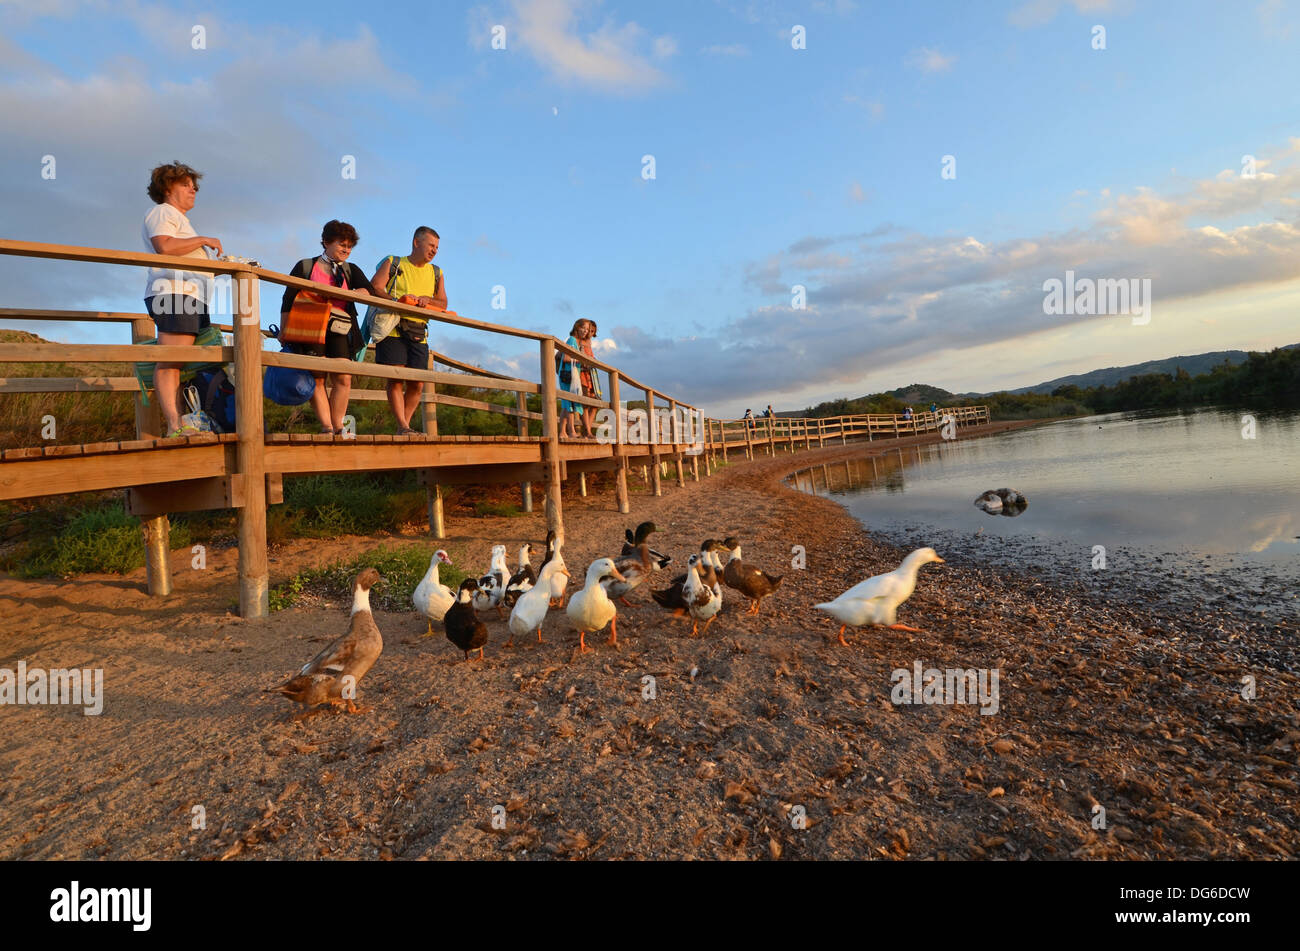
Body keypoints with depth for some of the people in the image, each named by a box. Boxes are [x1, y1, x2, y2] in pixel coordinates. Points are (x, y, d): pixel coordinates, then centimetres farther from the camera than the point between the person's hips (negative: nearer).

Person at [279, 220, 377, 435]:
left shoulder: (350, 270, 19)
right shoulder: (305, 267, 12)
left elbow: (370, 291, -1)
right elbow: (288, 301, 8)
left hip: (339, 329, 2)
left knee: (344, 378, -9)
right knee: (317, 377, -10)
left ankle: (338, 428, -2)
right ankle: (326, 427, -10)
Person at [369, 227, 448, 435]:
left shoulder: (436, 273, 20)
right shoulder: (392, 264, 9)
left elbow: (443, 303, 10)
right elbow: (374, 288, -3)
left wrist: (426, 299, -11)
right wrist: (397, 301, -18)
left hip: (418, 334, 4)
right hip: (392, 330, -3)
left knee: (416, 384, -2)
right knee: (395, 379, -10)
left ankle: (404, 425, 9)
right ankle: (402, 426, -10)